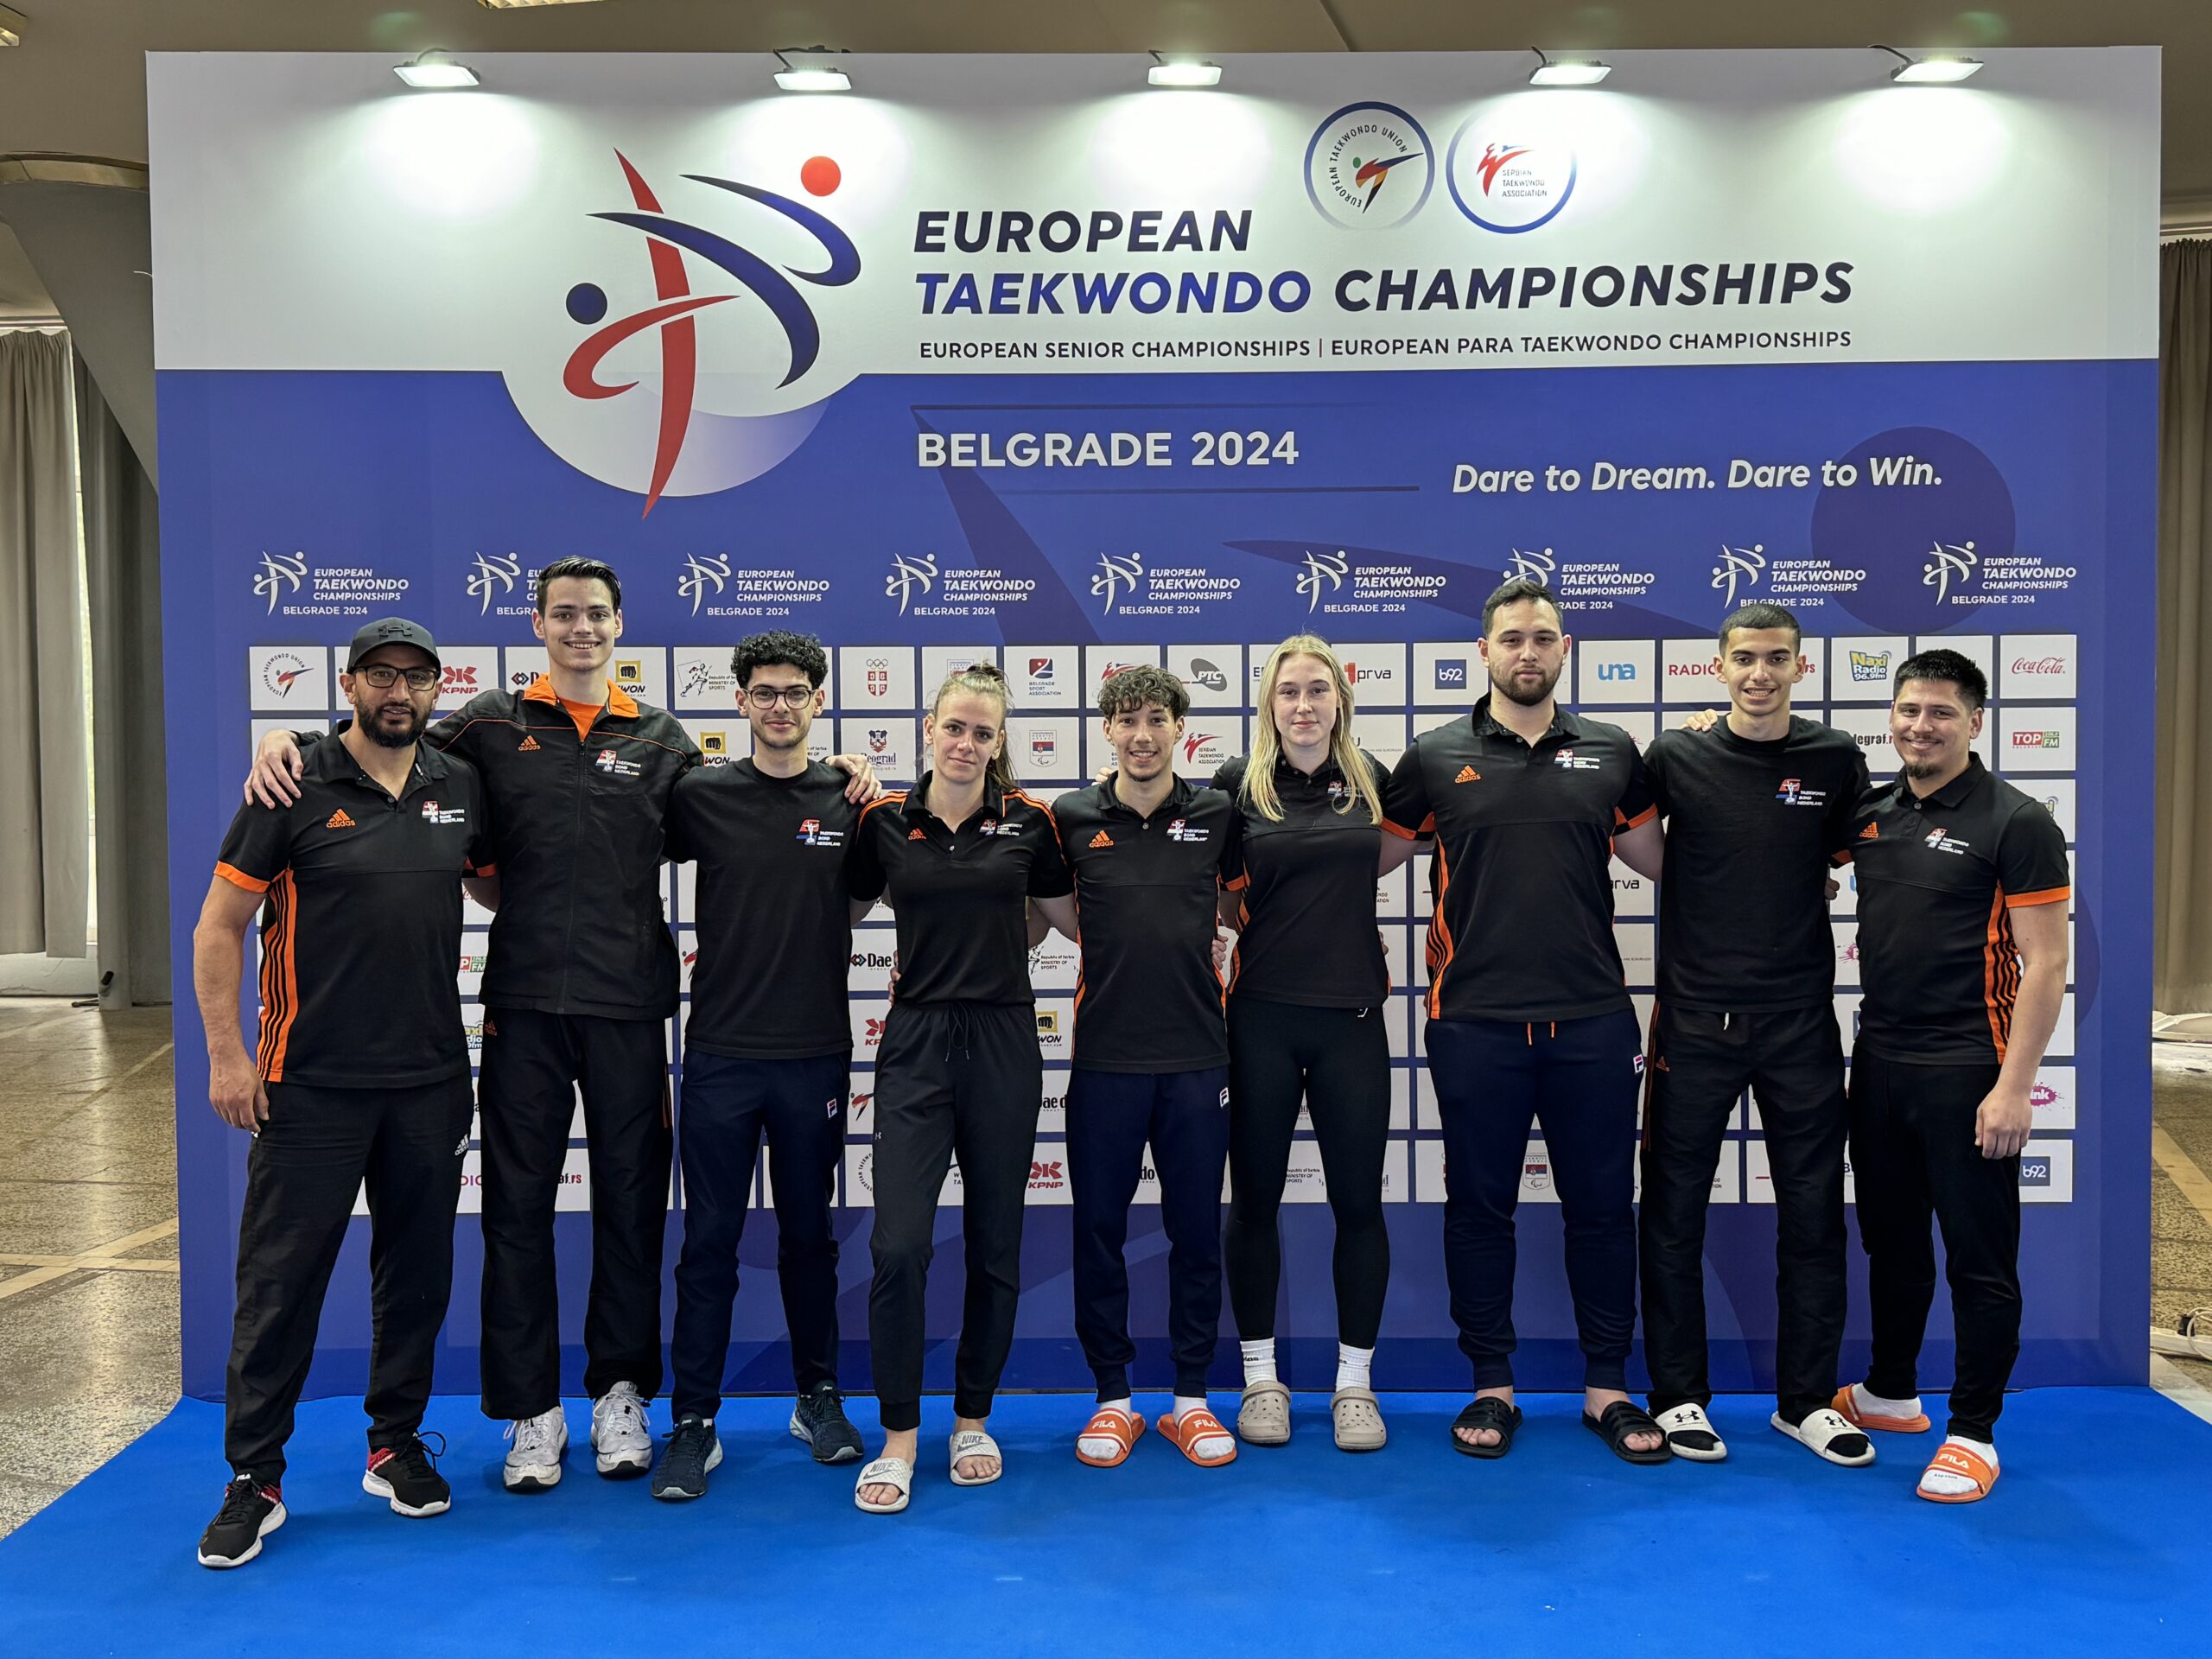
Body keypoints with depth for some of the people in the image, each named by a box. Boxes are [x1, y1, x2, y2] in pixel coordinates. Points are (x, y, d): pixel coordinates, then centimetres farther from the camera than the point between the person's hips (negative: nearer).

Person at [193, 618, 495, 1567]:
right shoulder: (297, 792, -5)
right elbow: (218, 927, -4)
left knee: (418, 1270, 12)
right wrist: (225, 1054, -9)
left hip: (430, 1079, 4)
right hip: (312, 1084, -3)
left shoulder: (461, 788, 5)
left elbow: (501, 888, 20)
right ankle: (253, 1480, 16)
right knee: (280, 1278, 2)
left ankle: (396, 1444, 29)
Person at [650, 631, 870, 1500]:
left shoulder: (851, 798, 1)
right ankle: (693, 1421, 16)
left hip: (816, 1053, 1)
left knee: (809, 1236, 13)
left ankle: (819, 1397, 29)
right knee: (709, 1242, 5)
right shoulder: (700, 794, -1)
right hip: (721, 1050, -1)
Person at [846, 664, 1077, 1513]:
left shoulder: (1030, 821, 2)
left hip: (1004, 1040, 1)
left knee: (996, 1244, 9)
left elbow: (1076, 920, 12)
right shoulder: (884, 820, 2)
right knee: (899, 1243, -9)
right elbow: (842, 911, 15)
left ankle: (973, 1420, 26)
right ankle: (898, 1437, 7)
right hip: (917, 1040, -1)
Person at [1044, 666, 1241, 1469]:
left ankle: (1192, 1397, 21)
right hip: (1105, 1056, 0)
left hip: (1197, 1055, 1)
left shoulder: (1217, 815, 3)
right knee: (1099, 1231, 6)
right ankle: (1113, 1397, 21)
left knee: (1197, 1233, 8)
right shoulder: (1071, 819, 0)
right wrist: (1115, 945, 2)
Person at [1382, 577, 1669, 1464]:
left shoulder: (1611, 752, 7)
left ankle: (1607, 1387, 24)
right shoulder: (1437, 757, 3)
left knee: (1601, 1205, 9)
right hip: (1474, 1021, -1)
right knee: (1479, 1207, 8)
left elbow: (1657, 858, 18)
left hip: (1593, 1020, 1)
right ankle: (1492, 1385, 23)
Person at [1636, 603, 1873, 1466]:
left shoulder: (1836, 760, 2)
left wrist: (1791, 880, 6)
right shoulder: (1676, 757, -3)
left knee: (1813, 1214, 8)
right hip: (1694, 1016, -1)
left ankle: (1807, 1400, 23)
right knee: (1675, 1212, 5)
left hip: (1800, 1021, 2)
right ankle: (1678, 1395, 19)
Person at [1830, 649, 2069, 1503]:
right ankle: (1890, 1393, 34)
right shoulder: (1869, 813, 8)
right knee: (1890, 1239, 18)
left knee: (1979, 1256, 2)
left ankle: (1973, 1433, 14)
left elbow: (2045, 963, -11)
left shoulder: (2016, 822, -8)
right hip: (1879, 1061, 6)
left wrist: (2014, 1085, -17)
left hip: (1966, 1070, -6)